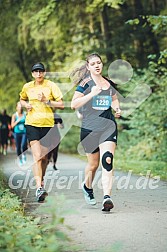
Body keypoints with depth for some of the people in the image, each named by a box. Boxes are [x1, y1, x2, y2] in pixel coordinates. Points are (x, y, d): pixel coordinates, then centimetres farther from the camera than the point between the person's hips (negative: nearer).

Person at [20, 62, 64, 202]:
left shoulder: (51, 86, -1)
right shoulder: (27, 87, 6)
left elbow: (61, 105, -3)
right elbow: (22, 100, 26)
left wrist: (46, 101, -15)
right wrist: (26, 105, 4)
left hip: (47, 124, 0)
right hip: (32, 123, 0)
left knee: (44, 157, 10)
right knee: (37, 156, -15)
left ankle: (41, 179, 38)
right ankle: (39, 188, -21)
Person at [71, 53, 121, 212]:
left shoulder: (109, 83, 12)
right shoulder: (85, 83, -1)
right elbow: (73, 104, -9)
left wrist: (117, 109, 9)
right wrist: (92, 94, -19)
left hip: (108, 127, 2)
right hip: (89, 128, -2)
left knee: (107, 160, -17)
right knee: (93, 164, 9)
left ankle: (107, 198, -24)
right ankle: (87, 187, 41)